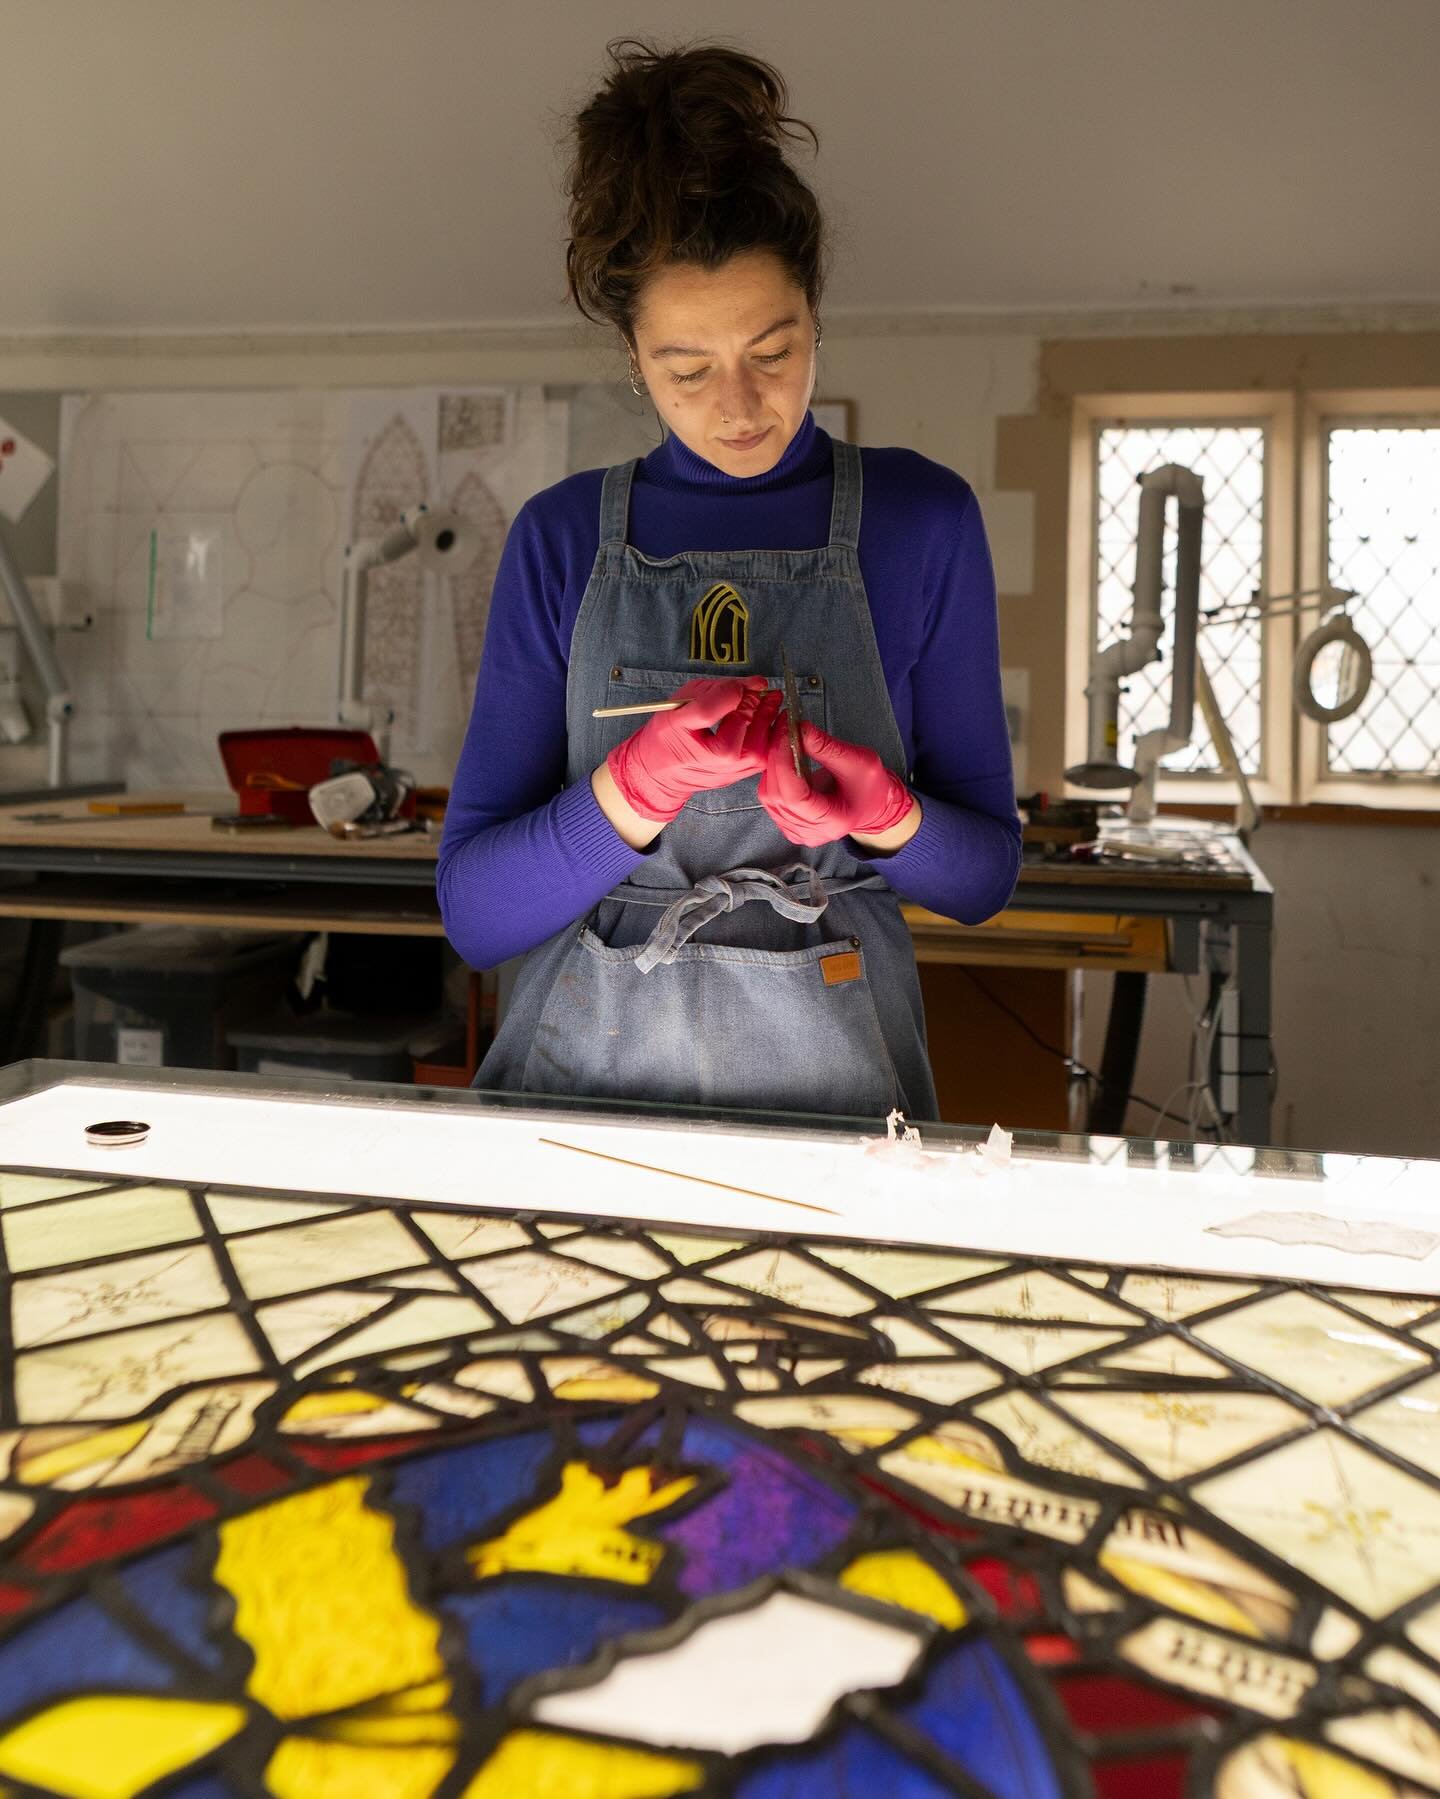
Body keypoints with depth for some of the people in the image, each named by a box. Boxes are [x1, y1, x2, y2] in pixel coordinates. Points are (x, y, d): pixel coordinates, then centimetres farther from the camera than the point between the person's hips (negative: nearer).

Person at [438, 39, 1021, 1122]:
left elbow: (986, 875, 7)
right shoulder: (563, 538, 4)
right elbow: (474, 913, -1)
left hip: (827, 1071, 0)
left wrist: (885, 811, -14)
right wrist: (640, 782, -17)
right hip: (584, 1062, 1)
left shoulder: (920, 519, 4)